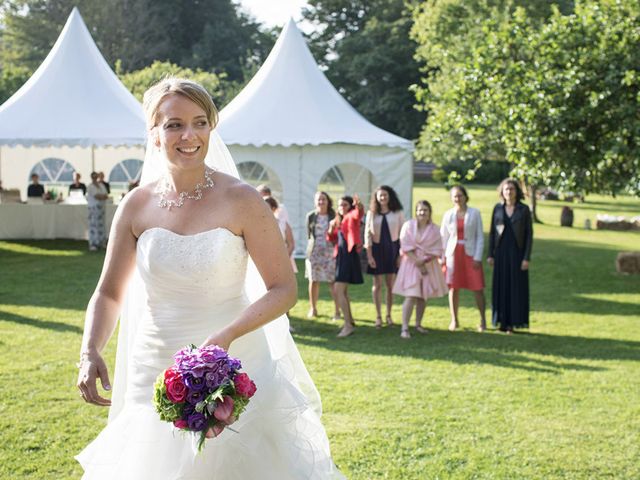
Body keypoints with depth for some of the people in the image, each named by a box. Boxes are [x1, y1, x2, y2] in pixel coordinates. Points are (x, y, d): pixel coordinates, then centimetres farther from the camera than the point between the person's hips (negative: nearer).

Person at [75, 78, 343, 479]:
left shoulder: (241, 201, -11)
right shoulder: (137, 206, -2)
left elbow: (284, 289, -10)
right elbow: (109, 293, 5)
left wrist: (227, 336, -24)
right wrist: (90, 353, -12)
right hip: (156, 369, 3)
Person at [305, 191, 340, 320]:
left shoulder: (333, 216, 1)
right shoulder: (311, 216, 5)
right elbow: (308, 234, 12)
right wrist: (310, 249, 10)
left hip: (330, 251, -2)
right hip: (314, 252, 2)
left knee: (333, 281, -5)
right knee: (313, 280, 5)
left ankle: (337, 310, 0)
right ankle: (313, 308, 18)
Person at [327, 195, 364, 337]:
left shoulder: (352, 216, -5)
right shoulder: (338, 221, 17)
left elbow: (359, 213, -29)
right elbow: (333, 239, 16)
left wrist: (359, 205, -51)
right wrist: (331, 229, -4)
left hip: (349, 255, -9)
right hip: (340, 255, 9)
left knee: (338, 290, -15)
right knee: (342, 290, 17)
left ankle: (348, 325, -14)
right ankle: (350, 320, 31)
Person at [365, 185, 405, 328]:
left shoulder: (397, 213, 1)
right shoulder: (371, 213, 2)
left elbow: (402, 233, 2)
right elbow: (367, 234, 0)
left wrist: (401, 253, -4)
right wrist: (369, 255, -6)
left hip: (392, 249, 0)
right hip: (377, 249, 0)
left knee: (391, 284, 5)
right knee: (377, 284, 3)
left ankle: (389, 315, 18)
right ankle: (378, 316, 11)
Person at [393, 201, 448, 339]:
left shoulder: (434, 229, 0)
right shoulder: (408, 225, -5)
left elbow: (437, 250, -2)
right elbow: (406, 247, -9)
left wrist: (424, 260, -15)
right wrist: (417, 261, -16)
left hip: (429, 264, 3)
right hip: (411, 264, -3)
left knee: (423, 296, 9)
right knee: (411, 296, -12)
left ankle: (418, 324, 25)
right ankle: (404, 328, -14)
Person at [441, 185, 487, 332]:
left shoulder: (474, 213, 0)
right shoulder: (448, 215, 6)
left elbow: (480, 236, 0)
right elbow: (443, 237, 9)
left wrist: (477, 257, -7)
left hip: (470, 254, -2)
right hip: (453, 254, 2)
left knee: (478, 288, -3)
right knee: (453, 288, 4)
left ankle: (482, 320, 9)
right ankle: (454, 320, 15)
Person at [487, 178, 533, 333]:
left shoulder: (524, 209, -3)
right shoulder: (497, 208, 5)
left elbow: (529, 234, -4)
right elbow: (492, 232, 7)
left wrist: (526, 258, -11)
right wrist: (490, 255, 1)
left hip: (517, 252, -2)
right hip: (501, 252, 2)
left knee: (516, 287, 0)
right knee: (501, 287, 4)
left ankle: (514, 322, 5)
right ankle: (502, 321, 11)